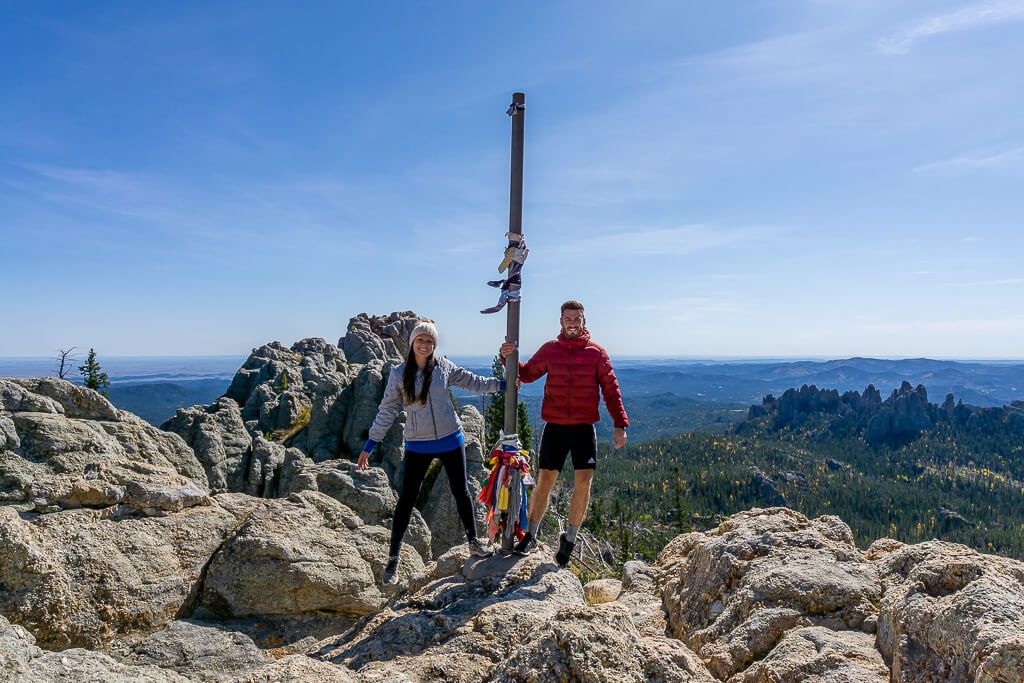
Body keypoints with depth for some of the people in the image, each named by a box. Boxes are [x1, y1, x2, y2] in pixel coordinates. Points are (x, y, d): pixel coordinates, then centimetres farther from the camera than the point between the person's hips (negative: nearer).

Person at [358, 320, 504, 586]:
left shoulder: (443, 366, -4)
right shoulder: (399, 374, -6)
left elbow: (471, 382, 8)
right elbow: (387, 411, -1)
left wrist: (501, 384, 4)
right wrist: (370, 444, -2)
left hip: (450, 441, 2)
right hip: (418, 446, -1)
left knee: (461, 492, 12)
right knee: (406, 500, 1)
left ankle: (474, 541, 32)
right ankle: (393, 560, 13)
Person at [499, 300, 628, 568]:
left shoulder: (596, 352, 0)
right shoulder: (550, 349, 4)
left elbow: (611, 389, 1)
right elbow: (527, 374, 14)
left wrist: (620, 424, -7)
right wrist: (509, 358, -3)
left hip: (584, 428, -1)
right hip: (554, 427, 1)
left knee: (583, 483, -7)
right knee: (545, 481, 6)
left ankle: (570, 538, 15)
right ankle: (530, 536, 22)